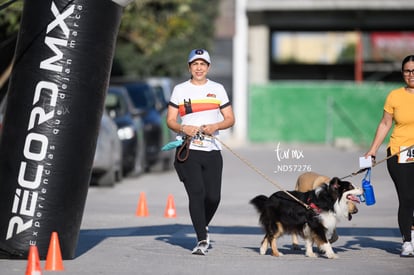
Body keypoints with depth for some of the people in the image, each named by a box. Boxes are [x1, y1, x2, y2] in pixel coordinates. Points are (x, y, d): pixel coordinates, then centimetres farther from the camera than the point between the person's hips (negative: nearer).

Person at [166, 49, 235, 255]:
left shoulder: (217, 89, 13)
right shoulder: (180, 90, 9)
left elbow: (230, 119, 11)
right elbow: (170, 120, 6)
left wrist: (215, 126, -9)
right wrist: (183, 128, -15)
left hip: (212, 150, 2)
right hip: (187, 149, -2)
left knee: (213, 196, -3)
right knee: (196, 193, -13)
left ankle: (203, 226, 27)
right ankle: (202, 240, -11)